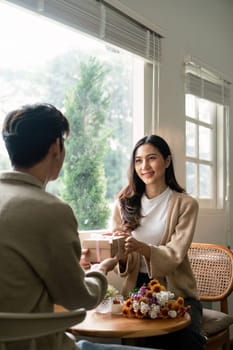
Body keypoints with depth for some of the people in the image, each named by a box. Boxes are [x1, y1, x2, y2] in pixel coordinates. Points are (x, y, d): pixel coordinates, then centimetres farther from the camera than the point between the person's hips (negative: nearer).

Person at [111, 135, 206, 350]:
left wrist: (142, 248, -33)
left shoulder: (185, 204, -2)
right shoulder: (125, 202, 6)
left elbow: (175, 255, -13)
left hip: (175, 290, -1)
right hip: (136, 287, 2)